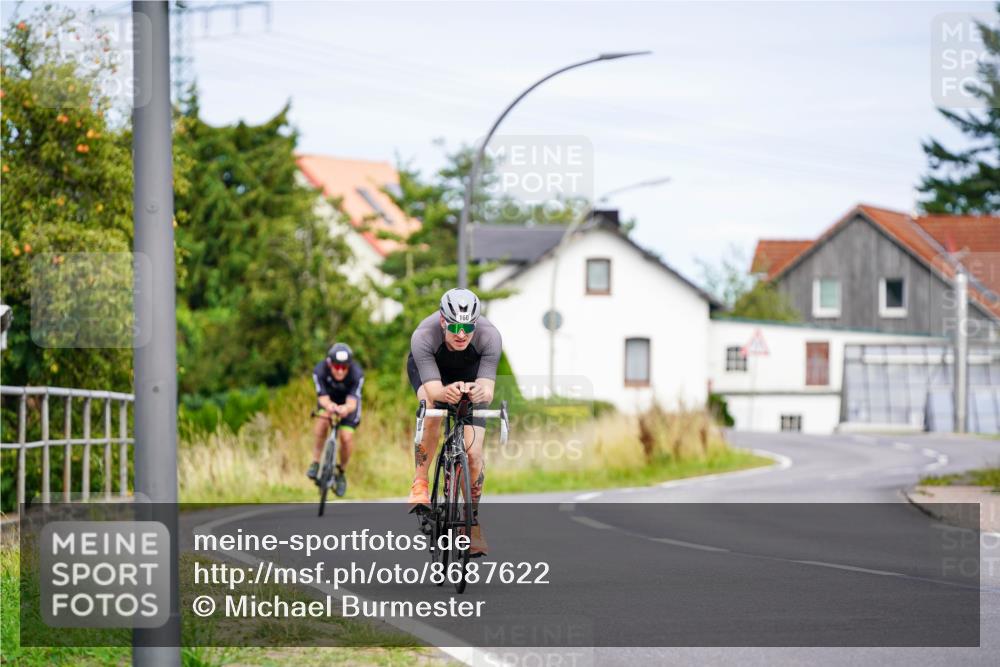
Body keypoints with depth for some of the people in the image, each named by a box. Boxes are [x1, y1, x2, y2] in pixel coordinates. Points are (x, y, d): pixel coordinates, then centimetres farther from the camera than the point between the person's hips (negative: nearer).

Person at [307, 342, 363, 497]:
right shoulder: (320, 371, -34)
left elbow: (352, 401, -41)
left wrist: (346, 408, -66)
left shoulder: (356, 374, -36)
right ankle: (315, 463, -13)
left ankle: (342, 472, 10)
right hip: (329, 399, 0)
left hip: (348, 402, 0)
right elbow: (323, 397, -35)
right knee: (322, 423, -29)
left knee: (346, 437, -16)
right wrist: (328, 405, -59)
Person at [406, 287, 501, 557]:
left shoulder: (489, 336, -37)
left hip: (470, 373, 1)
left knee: (474, 452, -11)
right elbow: (432, 389, -44)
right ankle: (420, 484, -16)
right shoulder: (423, 336, -39)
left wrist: (480, 392, -65)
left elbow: (488, 390, -41)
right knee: (432, 414, -34)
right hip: (428, 368, -1)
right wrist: (445, 392, -68)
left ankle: (473, 519, 10)